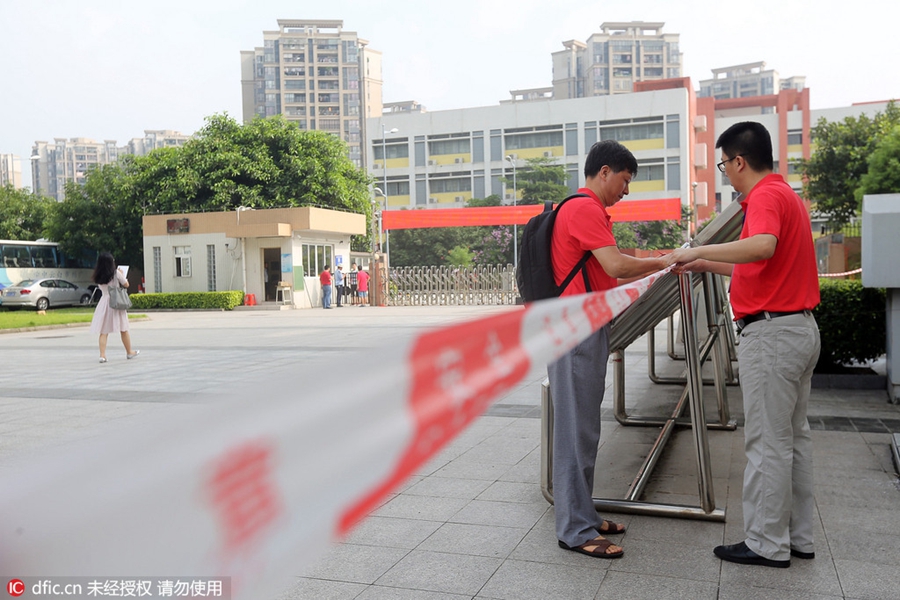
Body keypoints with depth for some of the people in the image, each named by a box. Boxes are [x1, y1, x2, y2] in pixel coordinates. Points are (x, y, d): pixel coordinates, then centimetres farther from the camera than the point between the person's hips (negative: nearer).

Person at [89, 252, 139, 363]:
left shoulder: (98, 276, 2)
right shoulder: (116, 273, -10)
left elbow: (101, 288, 14)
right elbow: (126, 284, -2)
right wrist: (122, 275, 13)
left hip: (104, 302, 3)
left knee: (103, 331, 2)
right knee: (123, 329, 10)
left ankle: (102, 355, -7)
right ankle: (129, 352, 21)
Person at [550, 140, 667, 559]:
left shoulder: (587, 210, 20)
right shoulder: (585, 209, -13)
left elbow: (603, 276, 22)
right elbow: (616, 265, -22)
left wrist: (654, 269, 19)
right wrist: (661, 262, -6)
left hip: (587, 330, 11)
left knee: (584, 430, 15)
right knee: (577, 432, -5)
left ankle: (582, 515, 24)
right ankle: (575, 530, 4)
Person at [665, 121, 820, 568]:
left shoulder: (766, 196, -15)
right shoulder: (785, 194, 18)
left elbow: (763, 246, -37)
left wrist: (698, 250, -27)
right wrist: (709, 265, 24)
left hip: (771, 332, -11)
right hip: (799, 328, 11)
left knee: (767, 442, -2)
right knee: (794, 435, 15)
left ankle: (767, 544, 9)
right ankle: (797, 536, 25)